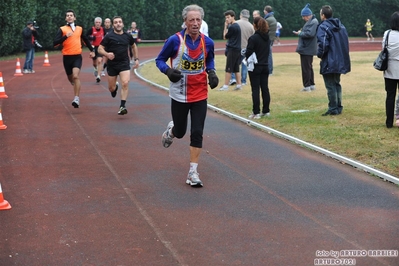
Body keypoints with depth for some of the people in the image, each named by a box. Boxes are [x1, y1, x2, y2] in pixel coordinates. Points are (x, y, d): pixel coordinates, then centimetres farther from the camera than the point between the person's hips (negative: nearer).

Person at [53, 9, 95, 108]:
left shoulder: (80, 29, 8)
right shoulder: (62, 29, -2)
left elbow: (86, 40, 25)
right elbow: (55, 43, -12)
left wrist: (92, 50, 25)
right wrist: (65, 36, -23)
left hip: (77, 56, 0)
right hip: (67, 57, 0)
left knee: (75, 76, -21)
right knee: (70, 78, 15)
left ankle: (76, 99, -19)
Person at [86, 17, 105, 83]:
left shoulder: (103, 29, 0)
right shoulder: (91, 29, -8)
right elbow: (86, 37, -4)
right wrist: (91, 38, -20)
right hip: (93, 47, 0)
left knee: (99, 61, -18)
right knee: (94, 62, 15)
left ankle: (98, 76, -19)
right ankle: (96, 69, 50)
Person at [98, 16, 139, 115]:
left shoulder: (127, 36, 4)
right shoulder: (109, 36, -6)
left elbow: (134, 46, 22)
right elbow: (100, 49, -6)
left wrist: (136, 59, 15)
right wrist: (107, 54, -27)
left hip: (124, 64, 1)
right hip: (112, 65, -1)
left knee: (125, 83, -20)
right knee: (111, 88, 7)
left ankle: (122, 106, -15)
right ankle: (115, 86, 46)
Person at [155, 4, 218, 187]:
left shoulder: (208, 42, -4)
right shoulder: (175, 40, -14)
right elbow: (159, 60, -3)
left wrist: (211, 72, -5)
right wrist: (168, 71, -24)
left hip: (200, 96, 2)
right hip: (179, 95, -2)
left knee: (197, 133, -4)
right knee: (180, 132, 11)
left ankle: (193, 172, 4)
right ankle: (171, 128, 50)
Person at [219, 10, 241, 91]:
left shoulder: (232, 27, -15)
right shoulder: (237, 26, 14)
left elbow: (225, 36, -4)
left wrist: (225, 26, 0)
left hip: (232, 50, -9)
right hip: (237, 49, 9)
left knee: (228, 69, -5)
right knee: (236, 69, 10)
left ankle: (226, 86, -3)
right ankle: (239, 85, 10)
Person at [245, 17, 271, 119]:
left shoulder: (253, 38, -16)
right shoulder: (267, 37, 6)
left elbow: (248, 53, -15)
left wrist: (247, 58, 4)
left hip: (255, 67, -6)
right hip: (265, 66, 6)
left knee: (255, 89, -2)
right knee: (265, 88, 10)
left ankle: (256, 112, -2)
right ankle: (266, 111, 15)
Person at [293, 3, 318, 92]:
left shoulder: (313, 22, -17)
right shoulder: (310, 21, 14)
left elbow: (310, 34, -26)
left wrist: (300, 33, -14)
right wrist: (301, 32, 3)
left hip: (307, 49, -10)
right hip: (308, 49, 10)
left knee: (306, 68, -5)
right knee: (309, 67, 16)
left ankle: (307, 86, -2)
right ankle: (311, 84, 24)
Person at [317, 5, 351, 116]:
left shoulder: (323, 27, -15)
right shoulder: (341, 26, 10)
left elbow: (323, 44, -23)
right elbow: (346, 42, 13)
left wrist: (319, 54, -6)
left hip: (329, 62, -8)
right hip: (340, 61, 8)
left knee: (331, 86, 0)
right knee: (337, 84, 17)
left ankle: (333, 109, 3)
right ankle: (338, 107, 20)